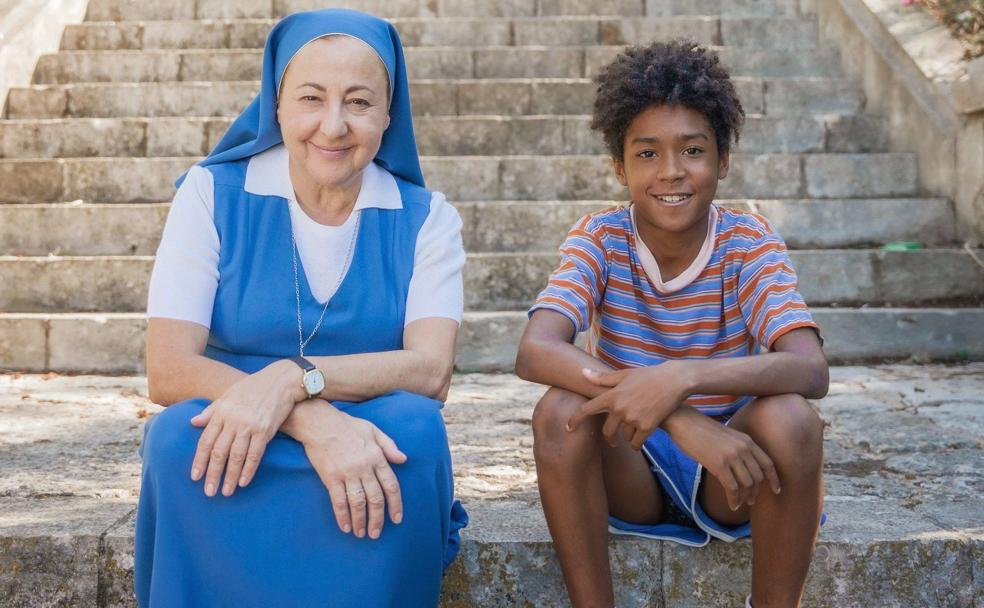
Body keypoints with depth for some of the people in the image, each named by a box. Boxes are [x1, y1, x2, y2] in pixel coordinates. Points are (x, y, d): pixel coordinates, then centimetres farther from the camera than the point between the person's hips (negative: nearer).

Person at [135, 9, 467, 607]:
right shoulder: (213, 194, -2)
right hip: (232, 452, 0)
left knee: (414, 425, -31)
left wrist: (292, 378, -30)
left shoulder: (426, 218, 2)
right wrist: (312, 421, -29)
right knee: (180, 434, -32)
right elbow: (168, 370, -13)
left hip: (367, 455, 1)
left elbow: (431, 370, -13)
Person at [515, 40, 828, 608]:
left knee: (790, 419, -31)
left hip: (729, 472, 0)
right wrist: (680, 421, -40)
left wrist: (683, 377, -43)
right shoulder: (600, 238, -9)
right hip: (632, 471, 1)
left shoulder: (750, 241, -10)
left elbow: (811, 369, -25)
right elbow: (535, 352, -27)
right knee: (560, 411, -29)